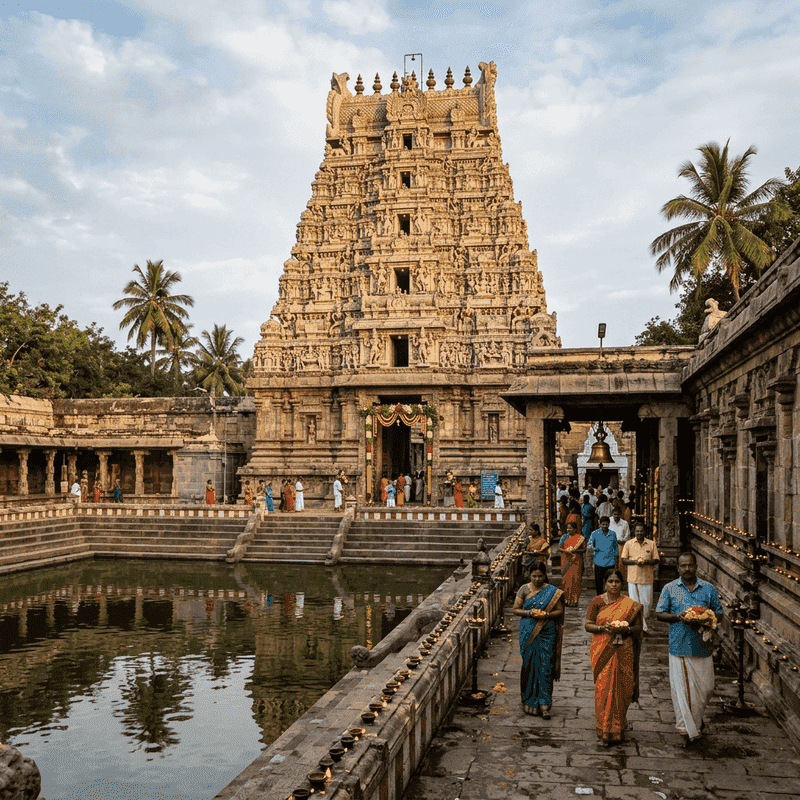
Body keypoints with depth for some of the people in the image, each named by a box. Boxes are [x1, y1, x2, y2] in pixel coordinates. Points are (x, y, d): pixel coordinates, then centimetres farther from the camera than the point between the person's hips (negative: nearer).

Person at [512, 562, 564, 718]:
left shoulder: (553, 591, 1)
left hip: (547, 634, -1)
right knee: (529, 666, 3)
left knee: (545, 668, -4)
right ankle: (529, 702, 16)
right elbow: (515, 609, 3)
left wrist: (547, 614, -15)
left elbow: (560, 611, 3)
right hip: (528, 633, 1)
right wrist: (529, 613, -13)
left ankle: (544, 705, 0)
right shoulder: (524, 590, 2)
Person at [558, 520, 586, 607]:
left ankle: (574, 600, 1)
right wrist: (567, 551, -16)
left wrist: (575, 550, -17)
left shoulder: (580, 538, 3)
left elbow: (584, 549, 0)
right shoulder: (564, 537, 9)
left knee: (575, 579, -6)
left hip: (576, 561, -2)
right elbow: (559, 548, 4)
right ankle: (566, 599, 7)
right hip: (566, 560, 2)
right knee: (566, 578, -2)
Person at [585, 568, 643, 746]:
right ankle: (605, 731, 9)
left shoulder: (631, 604, 3)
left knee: (621, 688, 2)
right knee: (603, 688, -2)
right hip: (602, 651, 0)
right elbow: (588, 625, 1)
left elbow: (638, 627, 6)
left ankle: (618, 727, 19)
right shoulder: (597, 602, 2)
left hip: (623, 651, 1)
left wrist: (626, 629, -14)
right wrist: (603, 628, -17)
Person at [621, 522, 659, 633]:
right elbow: (624, 560, 3)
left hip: (647, 578, 1)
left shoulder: (651, 544, 5)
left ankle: (642, 623, 27)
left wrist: (646, 562, -14)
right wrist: (634, 561, -15)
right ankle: (643, 627, 7)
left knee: (647, 603, 5)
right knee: (634, 603, -2)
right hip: (633, 578, -1)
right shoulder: (628, 544, 4)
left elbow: (656, 560, 6)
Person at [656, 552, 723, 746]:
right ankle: (686, 729, 13)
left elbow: (719, 613, 11)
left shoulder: (708, 589, 6)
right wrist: (677, 617, -17)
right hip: (679, 646, -2)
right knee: (680, 688, 0)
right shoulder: (669, 589, 2)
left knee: (705, 687, 8)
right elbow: (659, 614, 2)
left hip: (702, 646, 2)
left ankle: (696, 718, 37)